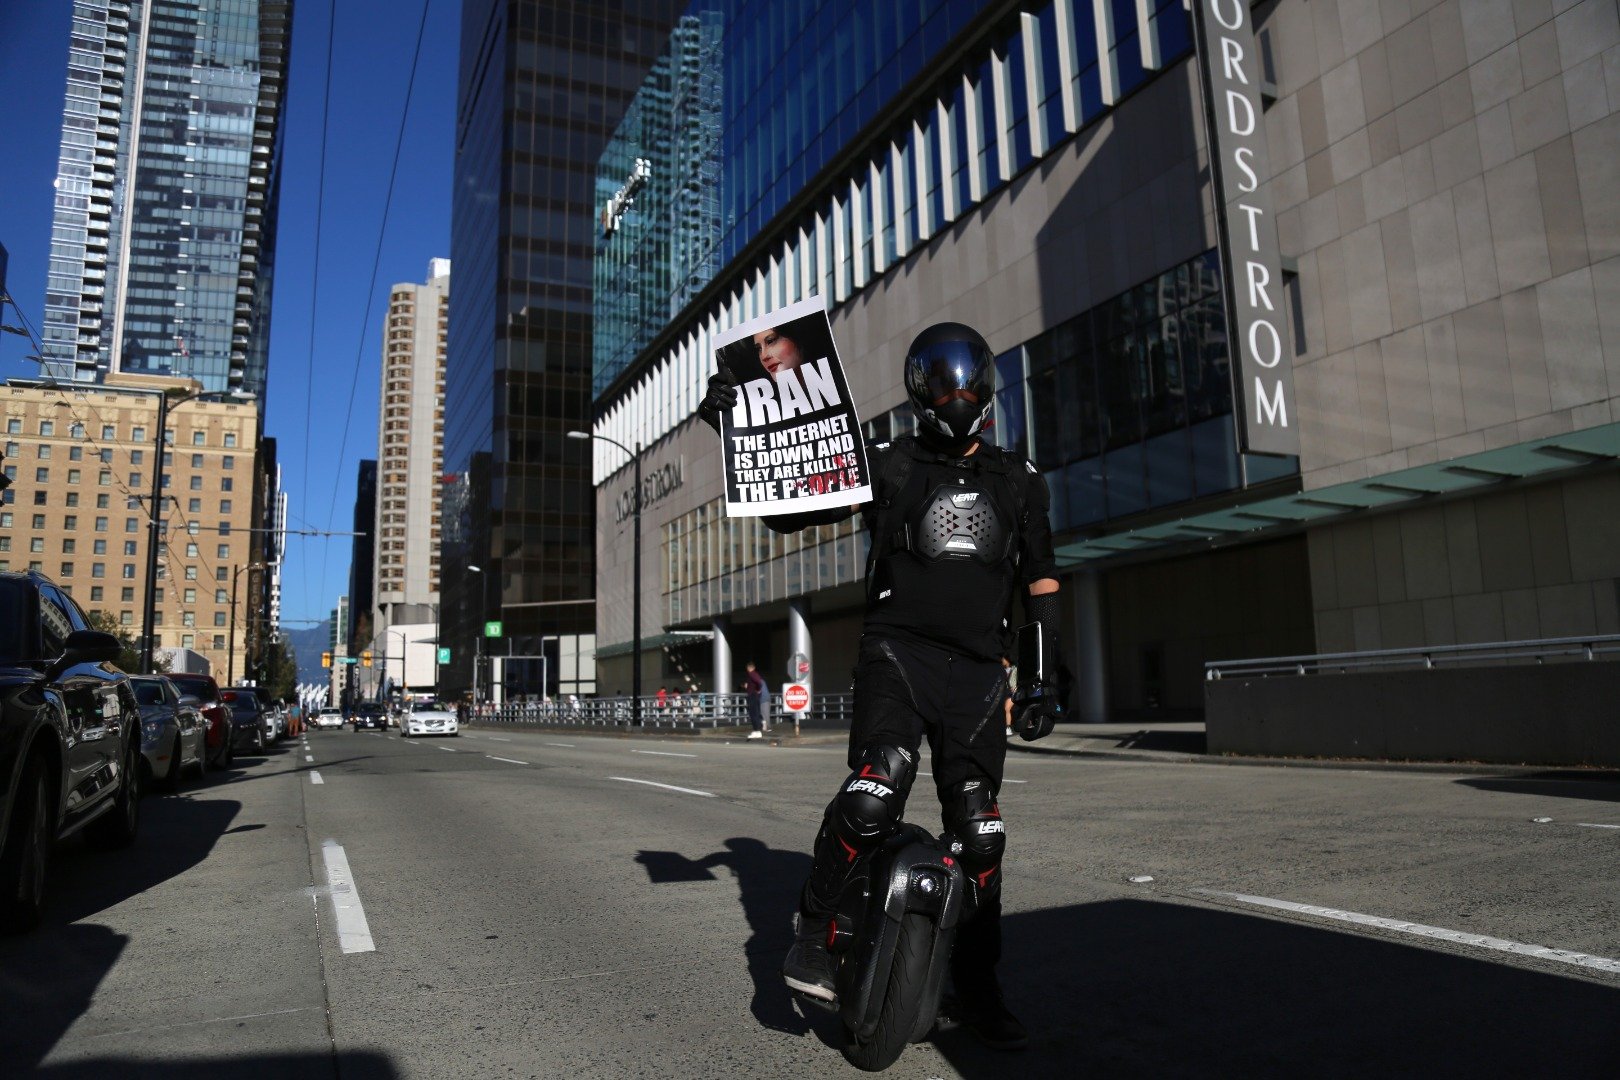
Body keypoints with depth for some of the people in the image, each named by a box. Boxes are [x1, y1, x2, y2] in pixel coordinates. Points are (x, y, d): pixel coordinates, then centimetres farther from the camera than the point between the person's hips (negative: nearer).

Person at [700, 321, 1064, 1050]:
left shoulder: (1019, 482, 16)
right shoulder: (885, 465, 7)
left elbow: (1042, 589, 17)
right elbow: (783, 510, 4)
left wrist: (1046, 681, 8)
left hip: (977, 670, 3)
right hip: (897, 653, -3)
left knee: (981, 832, 5)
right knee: (876, 787, -28)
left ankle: (976, 989, 23)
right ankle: (816, 935, -6)